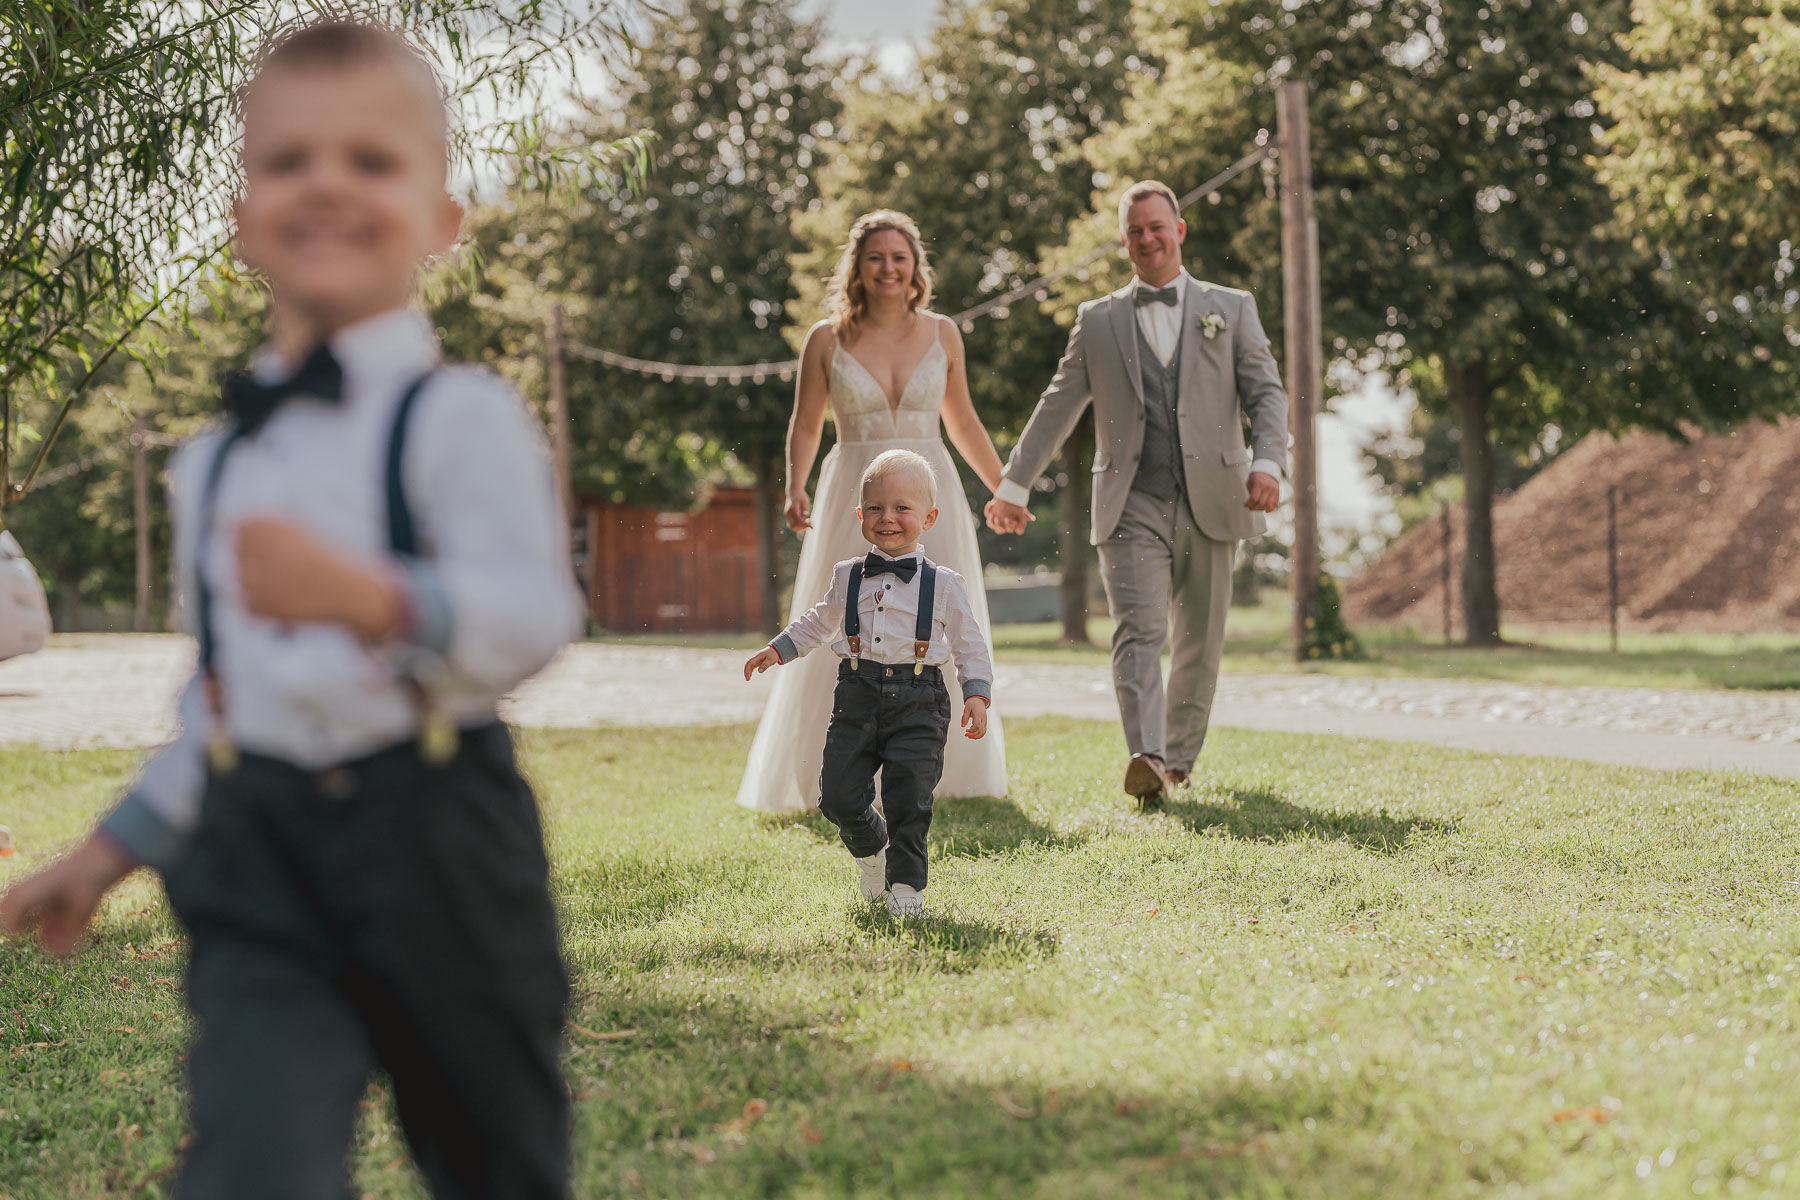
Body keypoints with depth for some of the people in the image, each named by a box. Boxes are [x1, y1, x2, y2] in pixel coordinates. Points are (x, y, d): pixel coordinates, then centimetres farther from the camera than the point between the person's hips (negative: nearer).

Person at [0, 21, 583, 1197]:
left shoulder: (461, 415, -6)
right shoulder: (213, 461, 13)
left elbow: (532, 615, -19)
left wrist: (372, 598, -37)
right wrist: (112, 849, 24)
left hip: (430, 835, -3)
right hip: (257, 847, 4)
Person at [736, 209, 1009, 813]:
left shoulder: (942, 333, 6)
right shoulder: (827, 339, 1)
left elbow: (963, 423, 16)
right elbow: (805, 427, 6)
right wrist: (795, 491, -11)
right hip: (856, 498, -1)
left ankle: (938, 776, 13)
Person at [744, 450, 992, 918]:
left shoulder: (943, 585, 4)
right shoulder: (848, 577, 11)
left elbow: (971, 644, 8)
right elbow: (819, 623, 28)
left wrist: (977, 694, -2)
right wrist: (778, 649, 23)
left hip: (918, 702, -2)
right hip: (858, 695, 3)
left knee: (909, 799, -10)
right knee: (839, 795, -2)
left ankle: (906, 883, 8)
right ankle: (870, 850, 28)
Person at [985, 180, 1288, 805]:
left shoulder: (1231, 308, 12)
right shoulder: (1097, 320, 14)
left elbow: (1267, 393, 5)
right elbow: (1056, 407, 17)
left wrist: (1268, 462, -13)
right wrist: (1014, 484, 14)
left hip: (1210, 504, 1)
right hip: (1131, 506, -1)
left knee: (1200, 645, 6)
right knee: (1139, 630, -18)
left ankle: (1178, 761, 21)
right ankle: (1146, 758, -31)